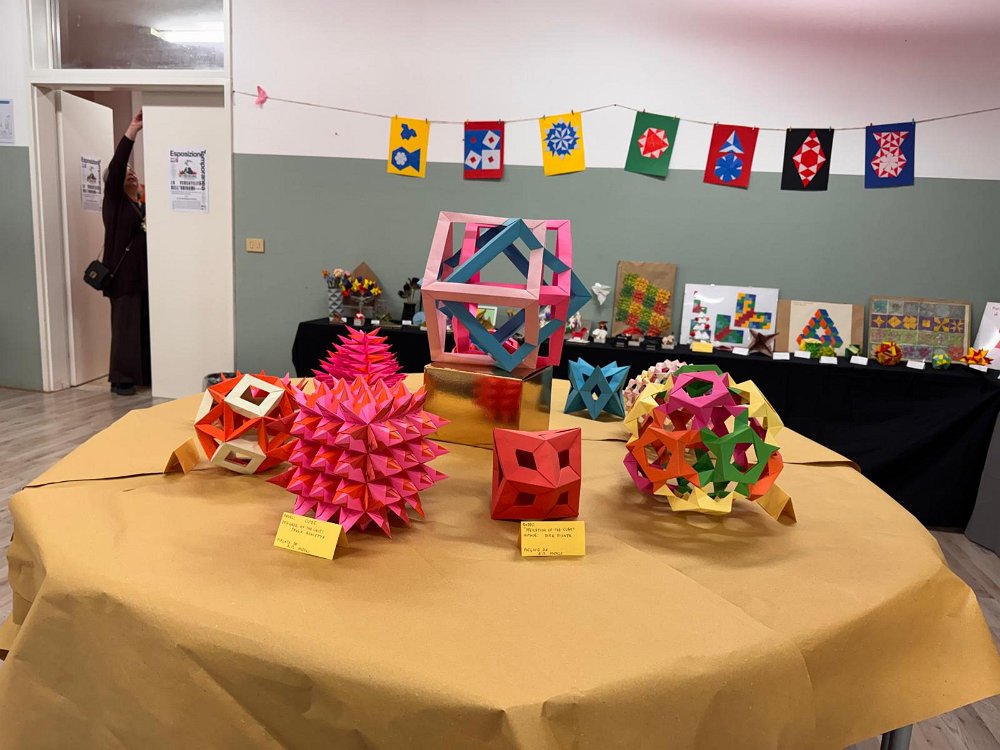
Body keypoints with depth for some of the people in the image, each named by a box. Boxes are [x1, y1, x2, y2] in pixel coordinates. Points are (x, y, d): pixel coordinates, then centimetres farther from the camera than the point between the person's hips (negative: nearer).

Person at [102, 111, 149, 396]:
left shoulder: (145, 206, 17)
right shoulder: (114, 202, 2)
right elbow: (115, 168, -11)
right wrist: (132, 130, -14)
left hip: (147, 273, 5)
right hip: (125, 274, -5)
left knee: (148, 325, 7)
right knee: (126, 326, -4)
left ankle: (146, 374, 17)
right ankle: (121, 379, 3)